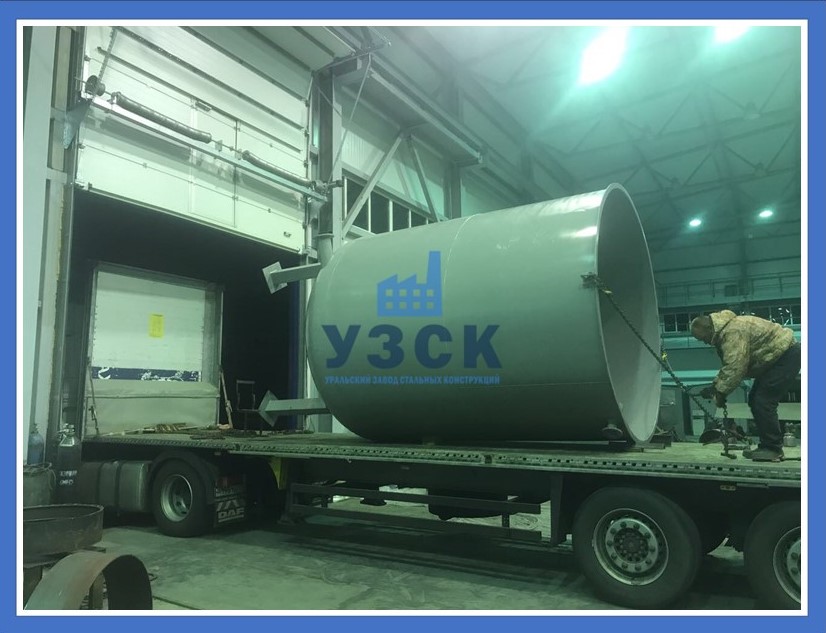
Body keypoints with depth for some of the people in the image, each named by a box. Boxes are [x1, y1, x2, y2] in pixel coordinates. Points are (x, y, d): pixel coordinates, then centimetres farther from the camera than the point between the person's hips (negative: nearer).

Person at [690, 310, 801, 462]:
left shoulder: (732, 331, -27)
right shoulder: (723, 332, 8)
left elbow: (735, 368, -32)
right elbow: (729, 366, 13)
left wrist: (721, 392, -23)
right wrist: (715, 387, 2)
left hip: (787, 355, -11)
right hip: (776, 358, 11)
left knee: (763, 402, -14)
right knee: (755, 400, 9)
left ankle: (773, 449, -5)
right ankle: (767, 446, 14)